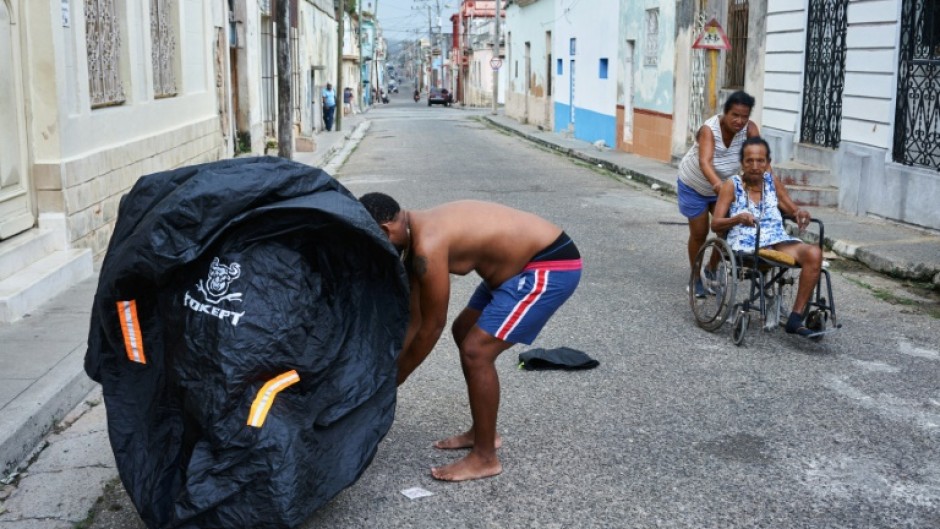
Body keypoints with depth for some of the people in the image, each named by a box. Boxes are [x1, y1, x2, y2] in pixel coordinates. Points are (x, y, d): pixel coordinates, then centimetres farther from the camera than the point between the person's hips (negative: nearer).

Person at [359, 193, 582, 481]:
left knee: (476, 351, -12)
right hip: (524, 263, 11)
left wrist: (394, 379, -4)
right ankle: (483, 432, 30)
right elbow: (413, 319, 12)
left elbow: (432, 326, -16)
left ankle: (485, 458, 3)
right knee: (464, 331, 18)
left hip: (551, 266, -11)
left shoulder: (428, 244, -25)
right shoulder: (416, 234, 5)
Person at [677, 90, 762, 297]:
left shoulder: (749, 128, -22)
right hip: (694, 186, -4)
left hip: (723, 186, 4)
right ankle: (696, 277, 25)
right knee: (699, 233, 3)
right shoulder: (709, 129, -33)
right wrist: (717, 184, -66)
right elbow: (705, 162, -48)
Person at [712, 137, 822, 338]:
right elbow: (715, 224, 1)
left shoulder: (773, 182, 16)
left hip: (778, 240, 5)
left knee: (814, 253, -25)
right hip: (746, 245, -4)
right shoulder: (732, 185, 5)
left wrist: (800, 213, -3)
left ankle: (796, 318, -22)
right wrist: (738, 218, -20)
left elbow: (791, 208, 23)